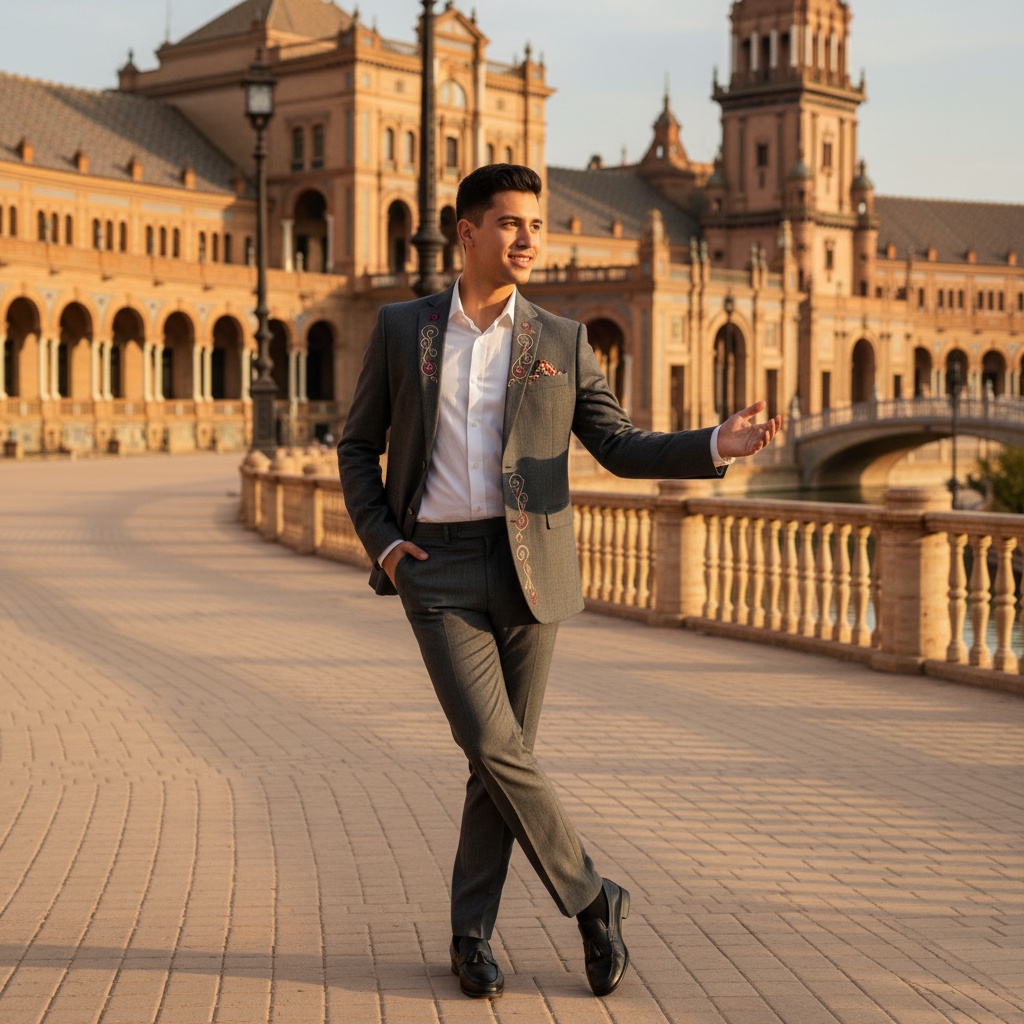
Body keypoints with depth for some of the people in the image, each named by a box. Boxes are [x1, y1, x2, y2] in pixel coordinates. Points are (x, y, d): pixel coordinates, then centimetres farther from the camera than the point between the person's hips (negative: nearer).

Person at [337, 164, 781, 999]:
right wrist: (381, 542, -2)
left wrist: (717, 447, -14)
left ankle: (472, 934, 17)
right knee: (494, 746, -12)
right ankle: (592, 899, 6)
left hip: (528, 569, 1)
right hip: (437, 570, -1)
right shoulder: (400, 329, 5)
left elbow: (622, 449, 2)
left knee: (502, 755, 3)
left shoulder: (562, 343, 6)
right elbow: (359, 447, 13)